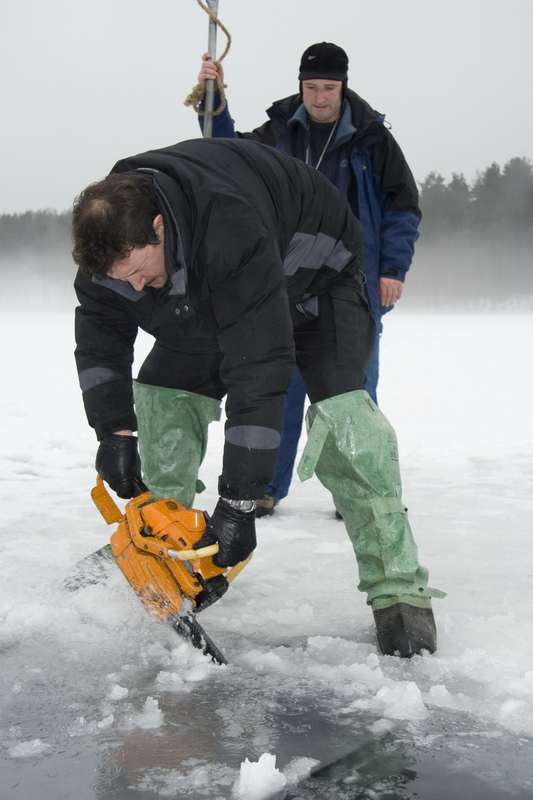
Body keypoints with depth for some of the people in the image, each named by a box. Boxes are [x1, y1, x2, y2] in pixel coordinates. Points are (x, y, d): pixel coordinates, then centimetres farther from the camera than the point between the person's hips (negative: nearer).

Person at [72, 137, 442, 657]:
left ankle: (398, 588, -21)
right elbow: (99, 337, -9)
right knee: (163, 394, -6)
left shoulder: (232, 229, -45)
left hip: (311, 277, -6)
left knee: (339, 413, -25)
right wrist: (114, 430, -20)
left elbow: (259, 366, -45)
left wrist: (239, 501, -44)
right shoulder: (113, 236, -23)